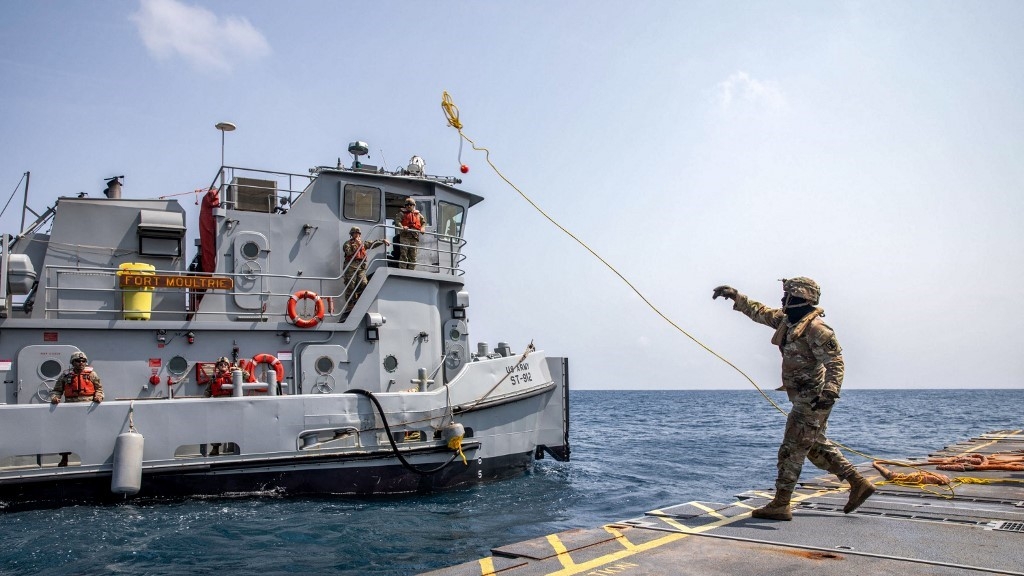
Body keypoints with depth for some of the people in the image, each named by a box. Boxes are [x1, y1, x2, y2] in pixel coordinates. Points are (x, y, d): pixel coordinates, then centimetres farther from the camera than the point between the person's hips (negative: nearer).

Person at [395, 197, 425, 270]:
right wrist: (402, 227, -24)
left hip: (415, 237, 4)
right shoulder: (402, 214, 8)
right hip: (405, 237, -4)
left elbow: (424, 222, 20)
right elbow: (397, 221, -5)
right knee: (404, 255, -10)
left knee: (413, 257, 6)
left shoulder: (418, 215, 19)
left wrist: (422, 228, -2)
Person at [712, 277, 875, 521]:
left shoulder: (816, 329, -20)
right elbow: (760, 313, 22)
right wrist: (736, 297, 19)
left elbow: (836, 363, -24)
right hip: (806, 399, 10)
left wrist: (829, 392, -36)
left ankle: (781, 505, 2)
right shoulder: (788, 320, 8)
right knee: (815, 446, 19)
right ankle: (859, 484, 26)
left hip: (813, 400, -10)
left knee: (792, 450, -5)